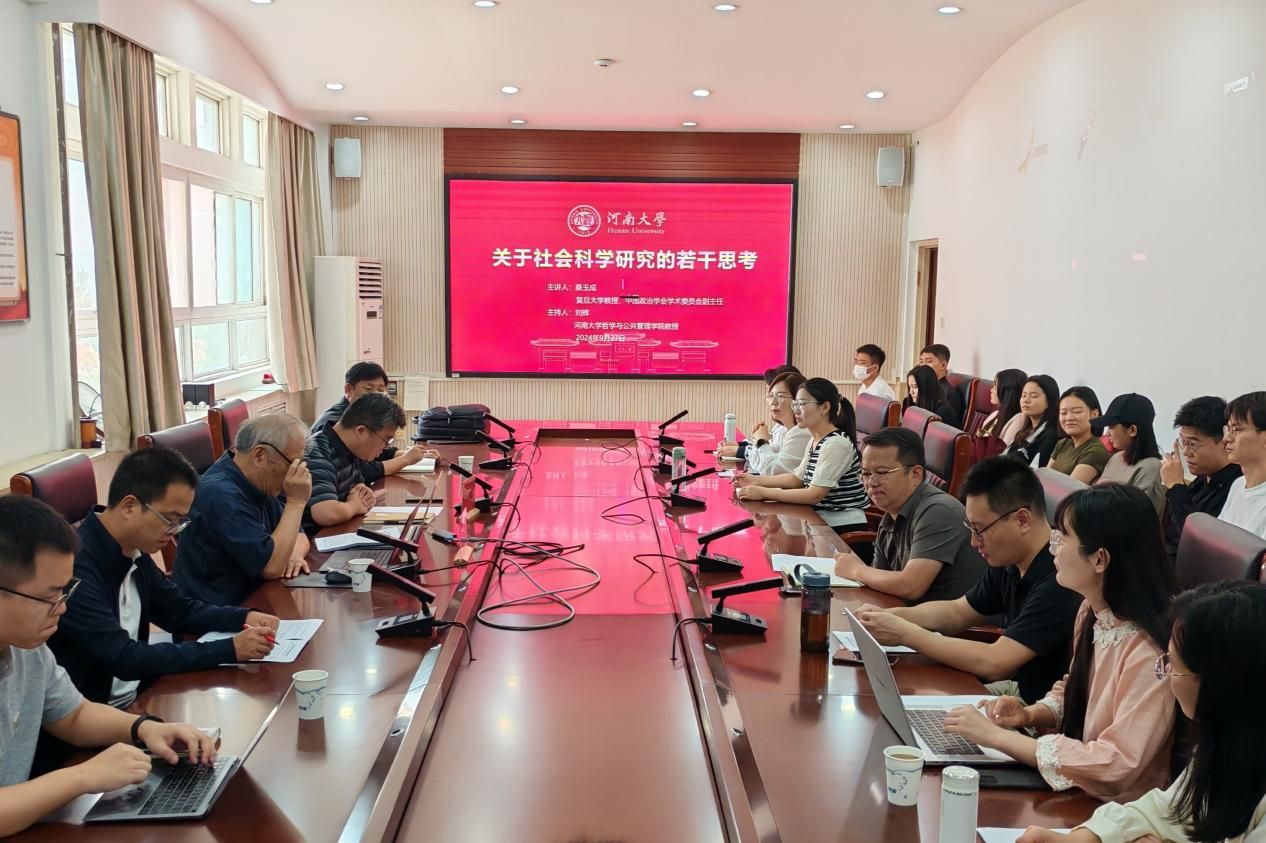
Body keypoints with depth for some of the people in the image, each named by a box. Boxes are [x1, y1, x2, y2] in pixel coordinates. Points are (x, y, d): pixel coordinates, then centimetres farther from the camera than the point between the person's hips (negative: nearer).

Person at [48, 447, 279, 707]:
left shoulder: (134, 551, 2)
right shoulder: (75, 563, -23)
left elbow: (180, 610, 16)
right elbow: (122, 658, -26)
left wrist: (244, 617, -2)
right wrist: (229, 650, -24)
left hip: (134, 700, 8)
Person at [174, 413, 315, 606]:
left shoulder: (259, 486, 6)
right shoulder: (221, 494, -22)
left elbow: (299, 537, 13)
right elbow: (272, 567, -24)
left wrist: (293, 555, -9)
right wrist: (296, 502, -20)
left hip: (249, 603, 9)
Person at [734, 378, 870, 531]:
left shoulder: (836, 444, -20)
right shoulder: (815, 439, 9)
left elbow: (815, 495, -24)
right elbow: (798, 478, 16)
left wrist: (764, 493, -23)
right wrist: (756, 480, 4)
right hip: (823, 519, 8)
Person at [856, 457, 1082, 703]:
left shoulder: (1059, 580, -28)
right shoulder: (1009, 563, 0)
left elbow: (993, 663, -31)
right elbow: (957, 612, 14)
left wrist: (905, 633, -22)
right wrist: (892, 616, -3)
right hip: (1017, 687, 8)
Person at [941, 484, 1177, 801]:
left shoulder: (1150, 652, -27)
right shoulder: (1092, 612, -1)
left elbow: (1116, 767, -26)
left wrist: (996, 736, -23)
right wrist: (1031, 714, -7)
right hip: (1074, 793, 7)